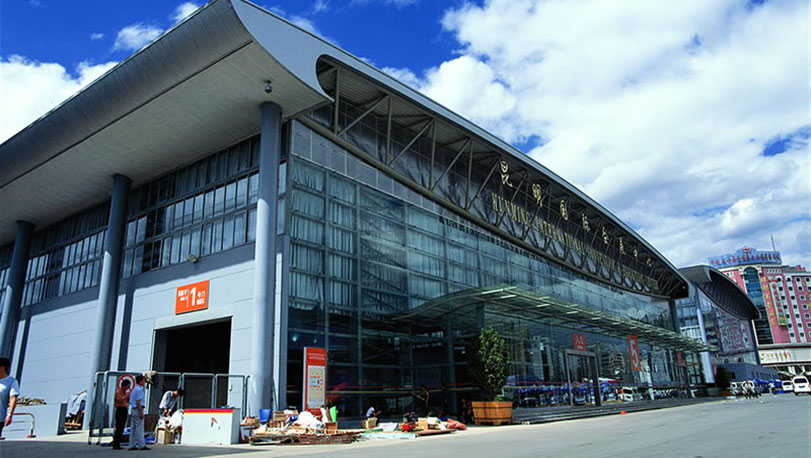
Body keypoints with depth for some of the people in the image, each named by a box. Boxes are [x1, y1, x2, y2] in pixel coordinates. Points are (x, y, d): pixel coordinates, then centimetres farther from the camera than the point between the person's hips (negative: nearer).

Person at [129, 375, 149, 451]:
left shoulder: (134, 390, 18)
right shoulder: (139, 390, -12)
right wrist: (141, 412, -19)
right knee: (139, 428, -8)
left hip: (132, 410, 10)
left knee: (133, 428, 9)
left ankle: (132, 445, 11)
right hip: (138, 410, -10)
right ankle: (142, 445, -7)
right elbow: (138, 402, -19)